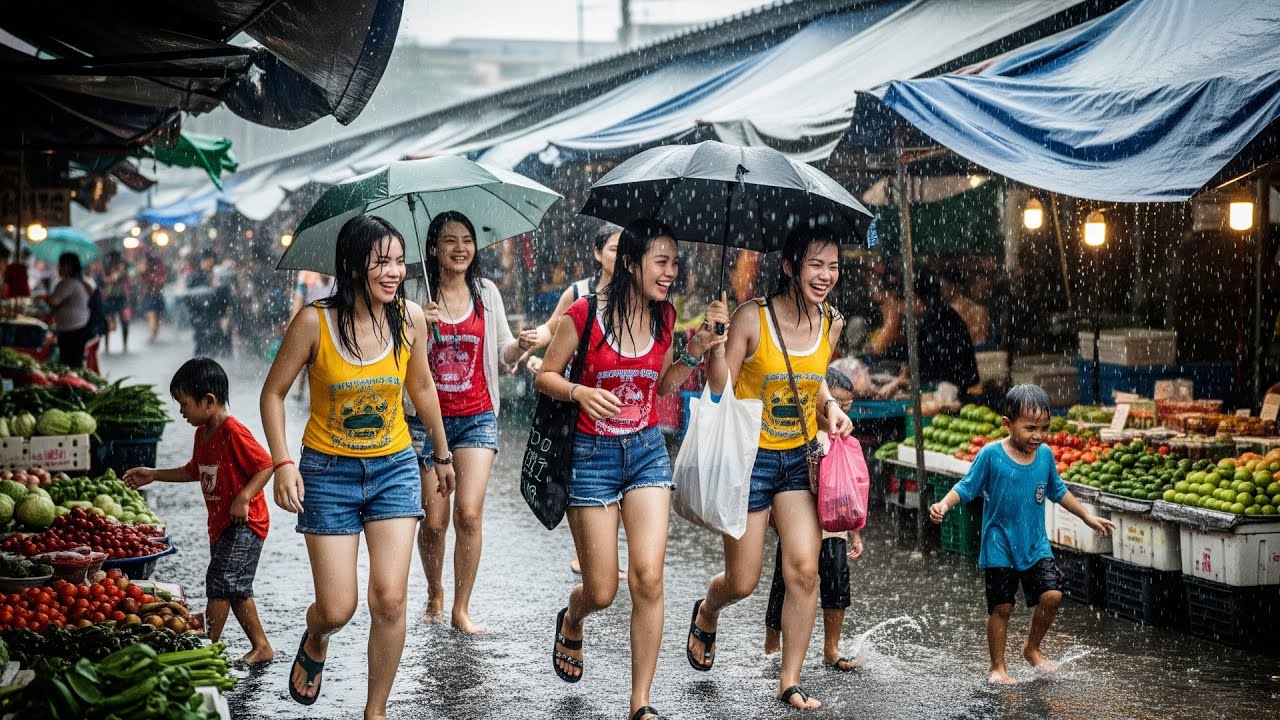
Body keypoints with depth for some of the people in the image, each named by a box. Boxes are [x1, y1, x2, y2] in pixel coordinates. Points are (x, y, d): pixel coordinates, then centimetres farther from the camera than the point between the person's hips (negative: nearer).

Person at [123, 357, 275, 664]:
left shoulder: (233, 432, -20)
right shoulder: (203, 434, 10)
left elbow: (266, 465, -21)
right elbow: (195, 471, 24)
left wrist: (243, 497, -28)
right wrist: (154, 475, 20)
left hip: (244, 522, -10)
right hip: (220, 524, 10)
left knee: (220, 582, -11)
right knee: (234, 588, 13)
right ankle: (261, 646, 21)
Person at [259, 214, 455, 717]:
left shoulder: (410, 319, -6)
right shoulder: (313, 323, -15)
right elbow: (273, 393, -4)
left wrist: (442, 454, 21)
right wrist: (283, 463, -16)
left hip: (394, 468, 2)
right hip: (328, 471, -2)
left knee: (389, 599, -7)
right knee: (336, 609, -2)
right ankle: (314, 643, 38)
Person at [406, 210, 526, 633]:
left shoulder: (487, 293, 6)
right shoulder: (417, 297, -2)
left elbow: (504, 353, 10)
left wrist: (520, 346, -12)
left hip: (477, 417, 1)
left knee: (469, 514, -11)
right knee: (434, 521, 2)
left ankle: (461, 609, 3)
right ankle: (434, 595, 28)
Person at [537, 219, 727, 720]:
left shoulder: (664, 317, 3)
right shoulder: (585, 313, -11)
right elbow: (545, 375, -3)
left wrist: (694, 352, -1)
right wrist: (579, 393, -23)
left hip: (648, 451, 3)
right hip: (593, 454, -3)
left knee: (648, 578, -11)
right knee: (602, 592, 1)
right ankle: (571, 622, 41)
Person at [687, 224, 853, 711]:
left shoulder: (831, 324, 0)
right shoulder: (752, 318, -16)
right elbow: (719, 391, -14)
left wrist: (830, 407, 2)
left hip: (800, 457, 4)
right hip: (750, 457, -4)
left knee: (804, 570, -6)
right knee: (742, 582, 5)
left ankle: (790, 681, 9)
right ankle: (706, 615, 42)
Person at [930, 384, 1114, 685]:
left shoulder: (1045, 455, 0)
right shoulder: (991, 454, -13)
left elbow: (1058, 491, 16)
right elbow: (966, 487, -8)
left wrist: (1089, 517, 22)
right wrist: (944, 504, -27)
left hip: (1036, 544, 4)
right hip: (1000, 547, -4)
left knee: (1052, 595, -9)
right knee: (1001, 607, 2)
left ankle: (1032, 648, 16)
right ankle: (997, 667, 18)